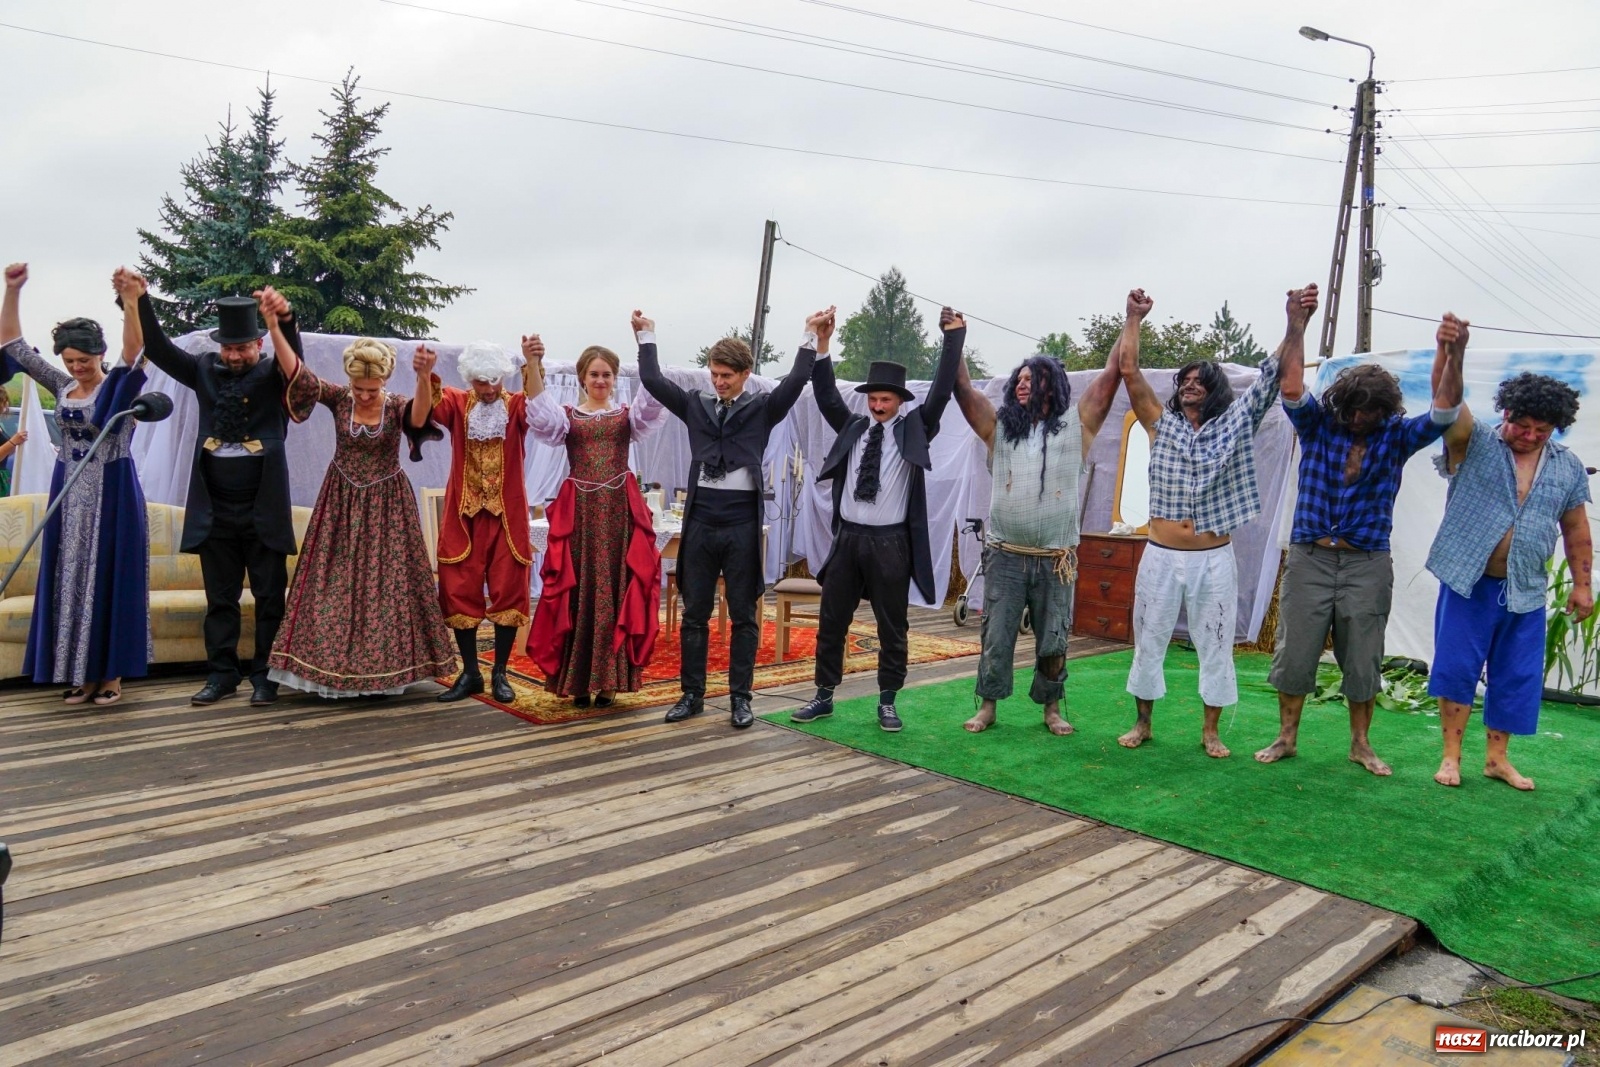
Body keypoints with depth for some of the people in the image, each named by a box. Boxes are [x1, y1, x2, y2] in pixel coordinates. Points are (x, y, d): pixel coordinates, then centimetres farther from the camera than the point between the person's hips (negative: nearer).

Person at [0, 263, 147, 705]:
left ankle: (111, 672, 7)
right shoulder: (62, 386, 7)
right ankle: (79, 672, 14)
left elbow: (134, 352, -26)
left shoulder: (120, 386, -6)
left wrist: (129, 301, -40)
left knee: (108, 578, 0)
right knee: (70, 581, 6)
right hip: (69, 498, 5)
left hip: (111, 496, -5)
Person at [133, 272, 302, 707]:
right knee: (220, 597, 10)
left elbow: (294, 354, -23)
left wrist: (285, 318, -44)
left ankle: (265, 675, 13)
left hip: (264, 508, -3)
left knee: (270, 595, 4)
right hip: (214, 508, 3)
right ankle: (222, 674, 18)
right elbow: (158, 349, 2)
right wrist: (140, 300, -12)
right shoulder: (205, 369, 7)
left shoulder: (274, 375, -3)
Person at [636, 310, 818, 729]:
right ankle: (692, 694, 17)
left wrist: (810, 338, -13)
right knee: (694, 614, 7)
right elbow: (653, 381, 6)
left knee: (743, 616, 5)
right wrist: (645, 336, 5)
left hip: (742, 524, -2)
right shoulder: (695, 406, 10)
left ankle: (740, 697, 13)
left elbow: (794, 383, -8)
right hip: (700, 522, 2)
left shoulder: (762, 409, 5)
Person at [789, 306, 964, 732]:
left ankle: (887, 703, 18)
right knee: (831, 623, 8)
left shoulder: (914, 429, 3)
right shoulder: (852, 427, 9)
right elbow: (827, 396, 2)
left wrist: (954, 338, -8)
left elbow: (940, 391, -4)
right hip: (848, 537, 3)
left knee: (892, 628, 5)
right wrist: (822, 345, -8)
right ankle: (824, 697, 20)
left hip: (890, 542, -2)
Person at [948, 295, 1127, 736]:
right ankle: (988, 707, 18)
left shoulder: (1076, 425, 3)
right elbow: (962, 386, 0)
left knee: (1052, 641, 9)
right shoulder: (999, 426, 7)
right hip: (1005, 556, 1)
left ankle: (1051, 709, 23)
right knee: (996, 638, 6)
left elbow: (1112, 374, 0)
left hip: (1055, 559, -1)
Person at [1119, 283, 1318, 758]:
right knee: (1148, 641, 8)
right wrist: (1134, 320, -1)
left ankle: (1210, 731, 19)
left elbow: (1276, 372, -4)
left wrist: (1296, 324, -16)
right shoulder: (1162, 425, 6)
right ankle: (1142, 723, 22)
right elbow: (1130, 371, 1)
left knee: (1215, 646, 6)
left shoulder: (1235, 424, 4)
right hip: (1161, 557, 1)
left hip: (1214, 559, -1)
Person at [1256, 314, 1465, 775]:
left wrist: (1451, 353, -21)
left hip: (1367, 564, 1)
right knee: (1295, 652, 3)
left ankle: (1360, 744, 22)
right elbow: (1290, 387, -11)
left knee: (1362, 659, 7)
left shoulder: (1396, 437, 4)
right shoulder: (1318, 425, 2)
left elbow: (1445, 407, -7)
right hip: (1309, 557, 0)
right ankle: (1286, 738, 17)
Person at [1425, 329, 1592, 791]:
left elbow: (1576, 530, 14)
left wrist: (1582, 584, 11)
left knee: (1518, 678, 9)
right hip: (1469, 582, -3)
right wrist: (1452, 353, -41)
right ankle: (1451, 755, 12)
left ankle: (1497, 758, 23)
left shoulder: (1568, 468, 7)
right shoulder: (1475, 444, -5)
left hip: (1526, 592, 4)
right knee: (1456, 668, 0)